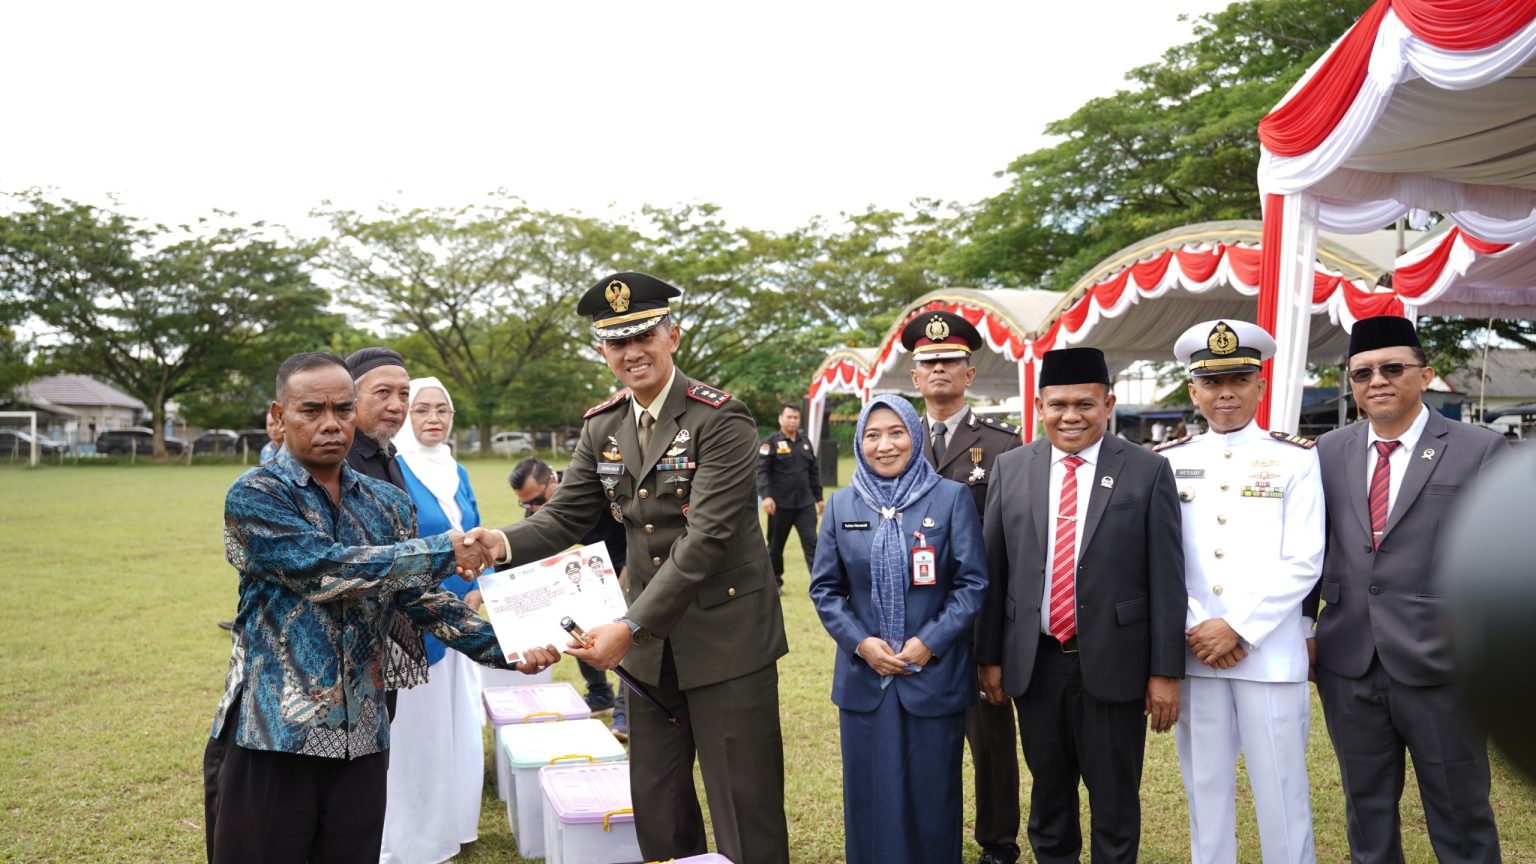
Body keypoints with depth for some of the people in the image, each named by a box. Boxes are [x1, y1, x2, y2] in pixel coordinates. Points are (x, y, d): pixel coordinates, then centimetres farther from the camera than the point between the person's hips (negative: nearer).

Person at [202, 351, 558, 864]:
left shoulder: (387, 506, 9)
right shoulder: (254, 496, -7)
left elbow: (423, 600, 7)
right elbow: (323, 569, -21)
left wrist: (507, 649, -7)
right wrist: (444, 552, -18)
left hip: (361, 740, 4)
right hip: (270, 734, -4)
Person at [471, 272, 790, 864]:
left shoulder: (721, 419, -15)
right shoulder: (602, 427, 6)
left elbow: (707, 537, -22)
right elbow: (564, 516, 5)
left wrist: (630, 626, -26)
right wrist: (503, 543, -16)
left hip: (726, 636, -6)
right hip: (651, 641, 6)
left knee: (745, 805, 3)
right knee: (654, 804, 15)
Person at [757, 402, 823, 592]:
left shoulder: (805, 443, 12)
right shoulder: (771, 443, -5)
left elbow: (813, 472, 19)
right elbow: (761, 471, -13)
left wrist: (819, 497, 17)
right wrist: (765, 496, -25)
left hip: (805, 504, 4)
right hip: (780, 504, -3)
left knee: (811, 542, -5)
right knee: (776, 545, 9)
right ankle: (774, 582, 24)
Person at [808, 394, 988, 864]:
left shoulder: (952, 498, -2)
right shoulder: (842, 504, 5)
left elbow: (972, 582, -4)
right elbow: (824, 587, 6)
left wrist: (931, 642, -13)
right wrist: (859, 642, -8)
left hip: (935, 674, -2)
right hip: (864, 674, 2)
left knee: (932, 796, 8)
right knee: (870, 795, 9)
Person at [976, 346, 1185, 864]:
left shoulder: (1148, 471, -4)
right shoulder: (1011, 468, 3)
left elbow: (1167, 579, -5)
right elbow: (993, 570, 6)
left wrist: (1166, 671, -6)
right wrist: (989, 656, 5)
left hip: (1112, 664, -2)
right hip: (1034, 663, 3)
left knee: (1114, 800, 11)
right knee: (1049, 793, 18)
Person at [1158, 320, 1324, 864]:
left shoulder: (1295, 459, 1)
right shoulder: (1167, 462, 6)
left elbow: (1303, 562, -6)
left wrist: (1237, 628, -12)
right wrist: (1195, 628, -9)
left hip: (1270, 653, -2)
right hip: (1193, 653, 2)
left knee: (1281, 792, 5)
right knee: (1205, 788, 11)